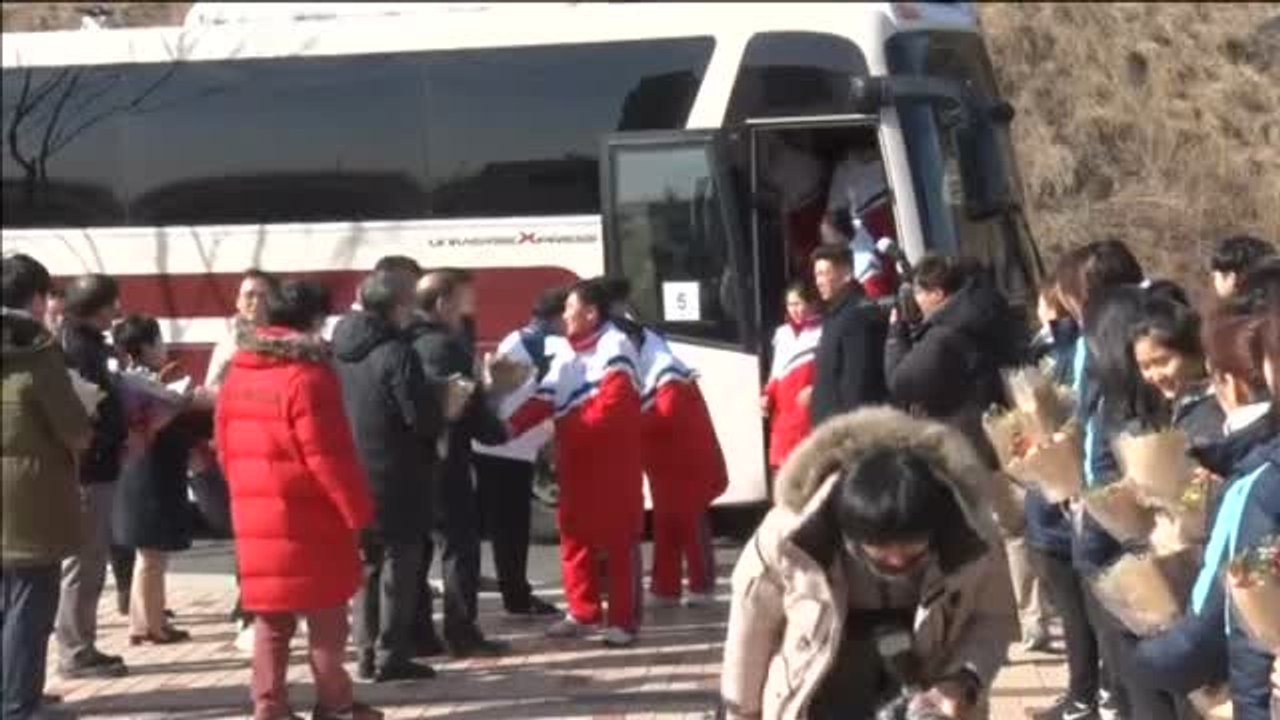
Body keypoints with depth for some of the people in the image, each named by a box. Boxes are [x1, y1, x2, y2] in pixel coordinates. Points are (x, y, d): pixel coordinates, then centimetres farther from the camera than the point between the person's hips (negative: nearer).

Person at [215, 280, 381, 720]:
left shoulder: (238, 372, 10)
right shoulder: (307, 375, -15)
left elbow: (226, 445, 15)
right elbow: (327, 454, -17)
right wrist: (359, 511, -10)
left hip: (255, 513, 7)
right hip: (308, 515, -7)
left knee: (270, 616, 10)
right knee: (326, 614, 5)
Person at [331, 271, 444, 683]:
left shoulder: (341, 348, 5)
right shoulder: (396, 354, -19)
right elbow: (424, 419, -21)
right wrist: (446, 407, -2)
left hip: (355, 475, 7)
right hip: (397, 480, -7)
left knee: (367, 565, 16)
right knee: (399, 566, 1)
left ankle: (367, 653, 18)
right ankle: (391, 657, 2)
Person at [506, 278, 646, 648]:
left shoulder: (615, 345, -9)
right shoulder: (568, 357, 16)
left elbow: (612, 399, -20)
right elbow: (542, 399, 7)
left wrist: (574, 430, -25)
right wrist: (510, 427, -9)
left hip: (613, 461, -8)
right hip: (576, 463, 8)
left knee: (619, 537, -4)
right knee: (575, 535, 11)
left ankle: (623, 620, -1)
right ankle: (582, 612, 22)